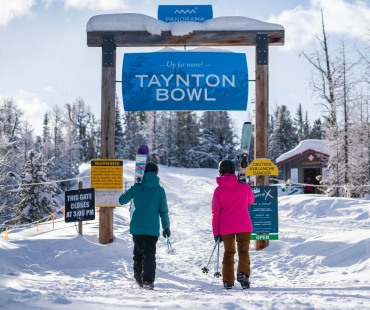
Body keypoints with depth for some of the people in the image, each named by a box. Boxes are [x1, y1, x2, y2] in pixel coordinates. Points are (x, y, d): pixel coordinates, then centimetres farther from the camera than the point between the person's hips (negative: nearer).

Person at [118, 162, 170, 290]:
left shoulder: (137, 187, -1)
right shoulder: (160, 190, -3)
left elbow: (122, 200, 6)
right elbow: (163, 210, 0)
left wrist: (130, 193, 25)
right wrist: (166, 227, 10)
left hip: (137, 227, 2)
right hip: (152, 228, -2)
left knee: (138, 252, 18)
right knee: (150, 253, 1)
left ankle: (138, 277, 24)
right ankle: (148, 280, -12)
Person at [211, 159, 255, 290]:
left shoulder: (218, 190, -5)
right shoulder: (244, 186, -5)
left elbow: (215, 213, -2)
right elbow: (251, 201, 14)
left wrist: (216, 232, 4)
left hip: (226, 228, 1)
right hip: (244, 226, -1)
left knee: (228, 253, 14)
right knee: (244, 251, 6)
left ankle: (228, 281, 11)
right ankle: (243, 273, -20)